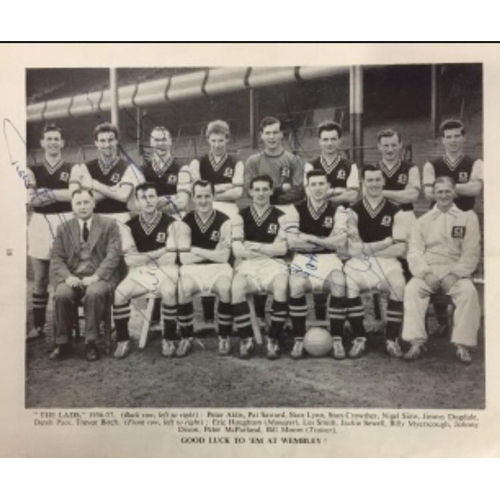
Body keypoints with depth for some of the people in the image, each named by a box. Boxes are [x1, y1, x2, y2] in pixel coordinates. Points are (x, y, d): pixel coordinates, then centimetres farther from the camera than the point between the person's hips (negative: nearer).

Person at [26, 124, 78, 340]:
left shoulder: (72, 170, 5)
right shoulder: (33, 170, 10)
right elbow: (31, 199, -3)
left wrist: (48, 193, -11)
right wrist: (62, 195, -11)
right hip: (39, 224, 3)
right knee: (40, 279, 7)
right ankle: (38, 327, 16)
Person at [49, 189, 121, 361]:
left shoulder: (109, 224, 6)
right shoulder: (64, 228, 15)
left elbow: (113, 255, -4)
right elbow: (56, 258, 7)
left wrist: (96, 276, -17)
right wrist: (67, 276, -13)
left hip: (99, 277, -2)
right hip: (73, 277, 3)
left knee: (94, 293, -35)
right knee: (61, 295, -29)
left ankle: (91, 342, -20)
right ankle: (62, 343, -12)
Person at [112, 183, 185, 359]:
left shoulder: (170, 223, -3)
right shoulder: (129, 226, 3)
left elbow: (170, 258, -9)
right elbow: (130, 259, -7)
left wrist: (143, 256, -10)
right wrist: (161, 251, -11)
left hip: (164, 270, -2)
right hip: (139, 272, 2)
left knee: (169, 292, -33)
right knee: (119, 293, -24)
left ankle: (169, 339, -11)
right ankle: (123, 340, -5)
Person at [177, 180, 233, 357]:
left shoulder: (224, 221, -5)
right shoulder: (186, 222, -1)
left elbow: (223, 257, -11)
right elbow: (184, 258, -8)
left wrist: (195, 249, -8)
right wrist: (213, 252, -10)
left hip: (218, 268, -1)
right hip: (193, 268, 1)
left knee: (226, 289, -32)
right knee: (182, 289, -30)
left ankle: (224, 338, -11)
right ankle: (186, 338, -11)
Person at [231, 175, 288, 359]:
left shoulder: (279, 217, 8)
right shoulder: (241, 216, 8)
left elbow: (282, 249, -2)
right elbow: (237, 250, -3)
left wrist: (253, 245, -7)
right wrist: (269, 248, -6)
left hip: (273, 263, 0)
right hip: (247, 263, 0)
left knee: (281, 288, -32)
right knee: (236, 288, -31)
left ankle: (273, 340, -17)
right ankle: (246, 339, -15)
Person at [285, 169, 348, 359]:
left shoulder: (338, 211, 3)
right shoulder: (297, 209, 2)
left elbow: (340, 242, -9)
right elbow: (292, 242, -7)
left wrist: (310, 238, -10)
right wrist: (325, 242, -7)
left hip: (329, 258, 1)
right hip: (303, 258, 0)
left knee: (339, 284, -31)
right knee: (296, 285, -32)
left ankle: (337, 340, -16)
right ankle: (298, 339, -16)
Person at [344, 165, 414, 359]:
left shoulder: (396, 212, 4)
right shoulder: (353, 211, 4)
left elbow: (400, 249, -3)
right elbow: (353, 249, -4)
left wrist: (367, 247, -6)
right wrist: (386, 243, -7)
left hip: (387, 261, 0)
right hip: (359, 262, 0)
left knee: (399, 286, -29)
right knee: (347, 284, -30)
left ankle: (392, 338, -12)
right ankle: (359, 337, -15)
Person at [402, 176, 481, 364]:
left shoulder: (468, 217, 11)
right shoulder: (423, 220, 15)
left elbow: (471, 252, 3)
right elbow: (414, 251, 5)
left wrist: (455, 274, -12)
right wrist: (426, 273, -14)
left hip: (456, 272, -1)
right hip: (428, 271, 1)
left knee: (469, 291, -31)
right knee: (412, 289, -29)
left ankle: (462, 345, -24)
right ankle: (417, 342, -27)